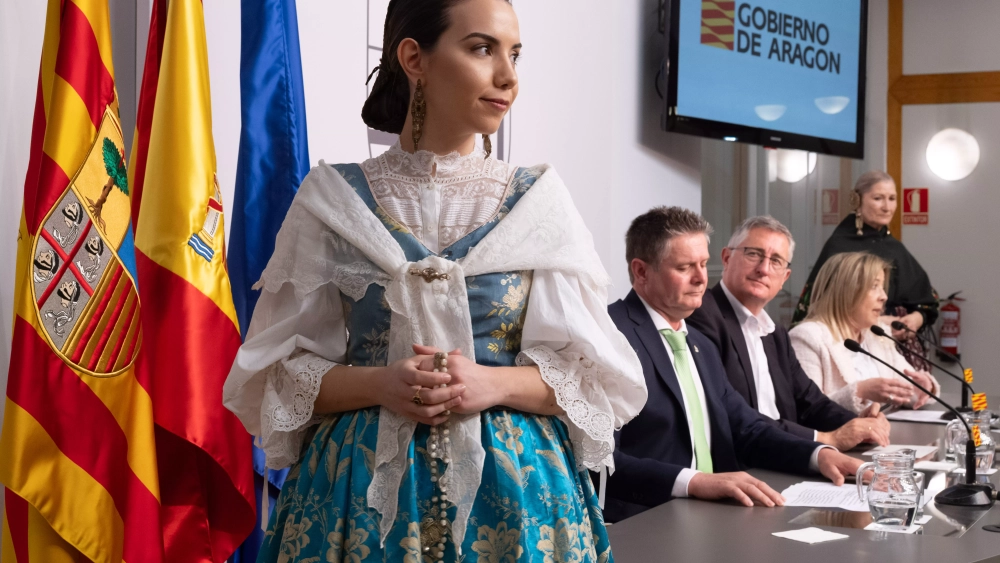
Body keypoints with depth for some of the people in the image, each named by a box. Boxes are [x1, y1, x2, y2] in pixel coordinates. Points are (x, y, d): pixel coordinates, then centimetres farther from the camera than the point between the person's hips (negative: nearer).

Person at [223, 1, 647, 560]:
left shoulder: (539, 201, 3)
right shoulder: (333, 200, 1)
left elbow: (597, 376, 1)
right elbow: (278, 372, 1)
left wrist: (492, 384, -15)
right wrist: (378, 385, -16)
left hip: (516, 491, 1)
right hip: (362, 488, -1)